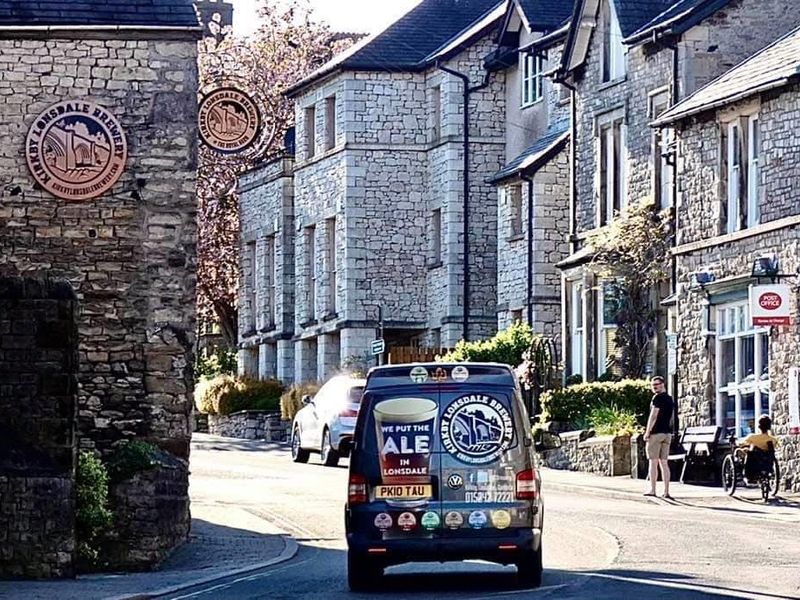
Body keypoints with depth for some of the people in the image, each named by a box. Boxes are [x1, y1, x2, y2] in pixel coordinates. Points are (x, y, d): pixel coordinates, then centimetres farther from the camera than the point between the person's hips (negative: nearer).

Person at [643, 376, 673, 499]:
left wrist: (647, 432, -13)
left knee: (653, 462, -3)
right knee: (664, 463, 6)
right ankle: (666, 492, 2)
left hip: (656, 433, -8)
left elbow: (653, 416, -16)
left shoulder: (658, 398, -10)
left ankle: (652, 490, -3)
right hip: (667, 433, 8)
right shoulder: (670, 399, 16)